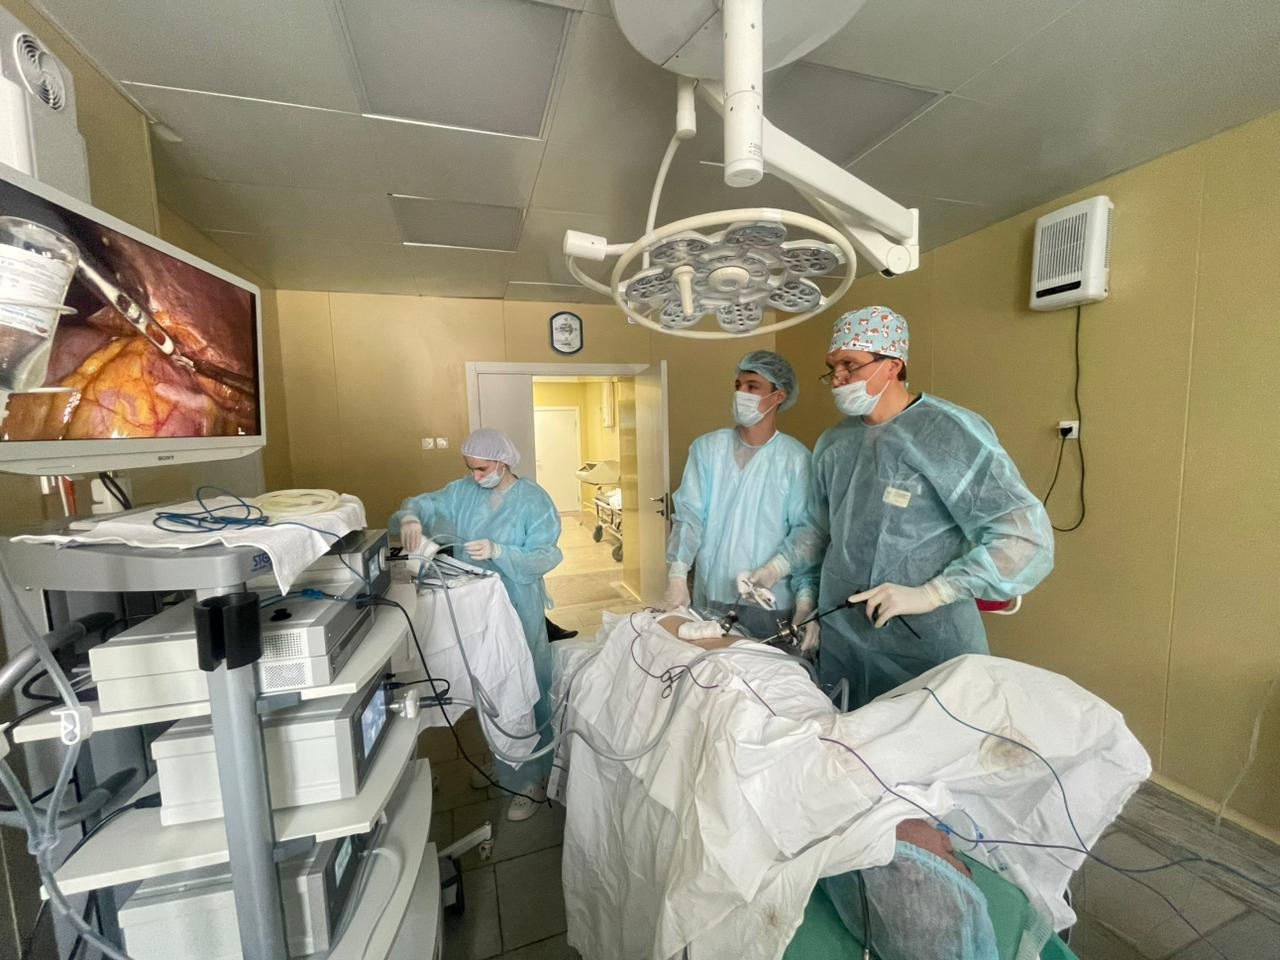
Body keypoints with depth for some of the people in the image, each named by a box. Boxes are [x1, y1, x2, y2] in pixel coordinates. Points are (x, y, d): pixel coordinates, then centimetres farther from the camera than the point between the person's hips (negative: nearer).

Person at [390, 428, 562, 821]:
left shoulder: (532, 499, -13)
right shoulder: (462, 492, 2)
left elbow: (545, 556, -18)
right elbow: (421, 503, 3)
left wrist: (497, 552, -31)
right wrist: (410, 519, -21)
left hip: (519, 611, -5)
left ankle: (531, 778, 25)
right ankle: (500, 765, 44)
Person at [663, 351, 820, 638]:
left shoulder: (795, 457, -7)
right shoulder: (706, 448, -1)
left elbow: (807, 527, -8)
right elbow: (689, 515, -4)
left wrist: (775, 569, -21)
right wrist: (676, 577, -12)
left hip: (770, 599, -2)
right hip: (710, 594, 2)